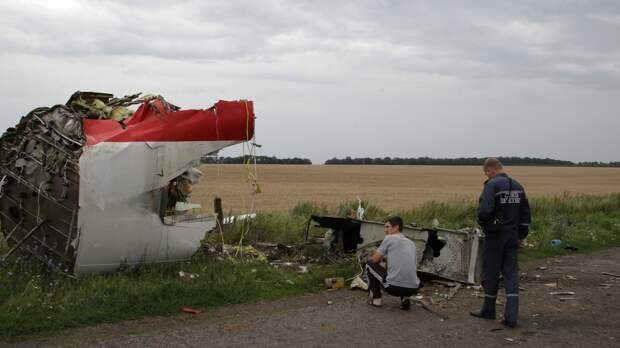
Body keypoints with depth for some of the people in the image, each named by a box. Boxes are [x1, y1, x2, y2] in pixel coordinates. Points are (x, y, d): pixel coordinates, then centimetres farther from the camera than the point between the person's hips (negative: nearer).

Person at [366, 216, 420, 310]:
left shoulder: (389, 238, 2)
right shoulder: (411, 243, 21)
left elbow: (375, 259, 7)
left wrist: (381, 257, 30)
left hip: (393, 286, -6)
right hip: (413, 288, 6)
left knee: (369, 264, 17)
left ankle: (375, 299, 15)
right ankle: (405, 298, 14)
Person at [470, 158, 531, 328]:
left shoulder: (492, 185, -14)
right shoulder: (518, 186, 10)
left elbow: (485, 210, -25)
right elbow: (525, 213, 15)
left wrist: (481, 221, -3)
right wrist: (522, 235, 21)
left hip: (495, 236, -6)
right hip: (512, 236, 6)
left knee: (490, 273, 8)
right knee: (511, 274, 5)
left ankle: (489, 310, 22)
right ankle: (511, 316, -1)